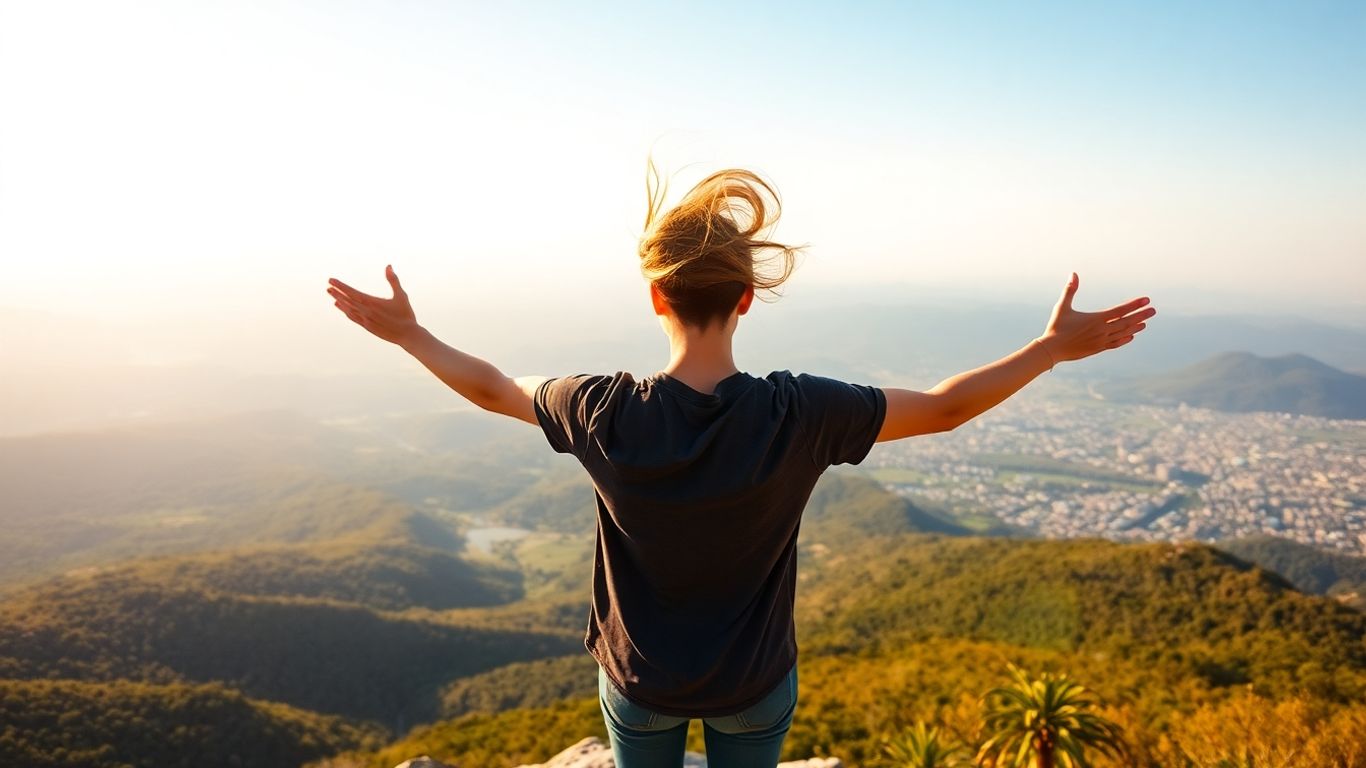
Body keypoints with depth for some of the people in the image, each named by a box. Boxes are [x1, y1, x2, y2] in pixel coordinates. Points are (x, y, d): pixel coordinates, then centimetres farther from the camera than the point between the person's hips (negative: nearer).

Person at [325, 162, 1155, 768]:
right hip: (755, 688, 0)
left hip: (638, 685, 1)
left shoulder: (606, 413, -22)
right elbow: (945, 407, -15)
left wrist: (407, 332, 11)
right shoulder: (797, 415, -26)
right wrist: (1056, 345, -4)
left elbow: (491, 387, -4)